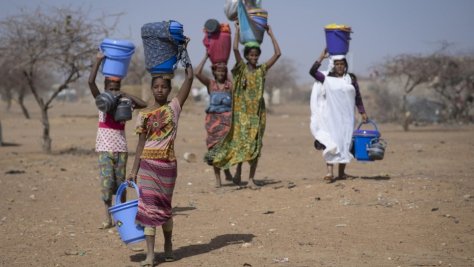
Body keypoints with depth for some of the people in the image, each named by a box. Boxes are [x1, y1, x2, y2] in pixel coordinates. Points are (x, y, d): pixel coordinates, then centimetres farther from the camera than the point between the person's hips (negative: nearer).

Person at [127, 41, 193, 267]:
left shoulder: (174, 107, 1)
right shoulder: (143, 115, 6)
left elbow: (189, 78, -4)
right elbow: (141, 144, 8)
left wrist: (183, 51, 1)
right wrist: (134, 170, 4)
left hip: (168, 164, -1)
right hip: (148, 164, 1)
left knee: (164, 206, 9)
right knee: (148, 206, -4)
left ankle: (168, 244, 32)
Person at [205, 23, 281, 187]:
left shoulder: (262, 70, 8)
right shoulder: (241, 68, 1)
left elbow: (277, 53, 4)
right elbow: (235, 48, -13)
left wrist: (271, 34, 6)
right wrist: (238, 30, -7)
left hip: (258, 111, 3)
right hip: (243, 110, -3)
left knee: (256, 144, 1)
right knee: (242, 141, -8)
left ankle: (251, 177, 5)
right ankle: (238, 173, 3)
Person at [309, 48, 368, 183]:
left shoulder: (351, 78, 8)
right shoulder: (326, 78, 0)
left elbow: (357, 97, 13)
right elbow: (312, 71, -15)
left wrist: (362, 112, 9)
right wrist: (322, 57, -13)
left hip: (346, 116, 3)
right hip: (331, 115, -3)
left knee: (345, 142, 5)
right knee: (330, 143, -10)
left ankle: (341, 172, 14)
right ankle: (330, 172, -16)